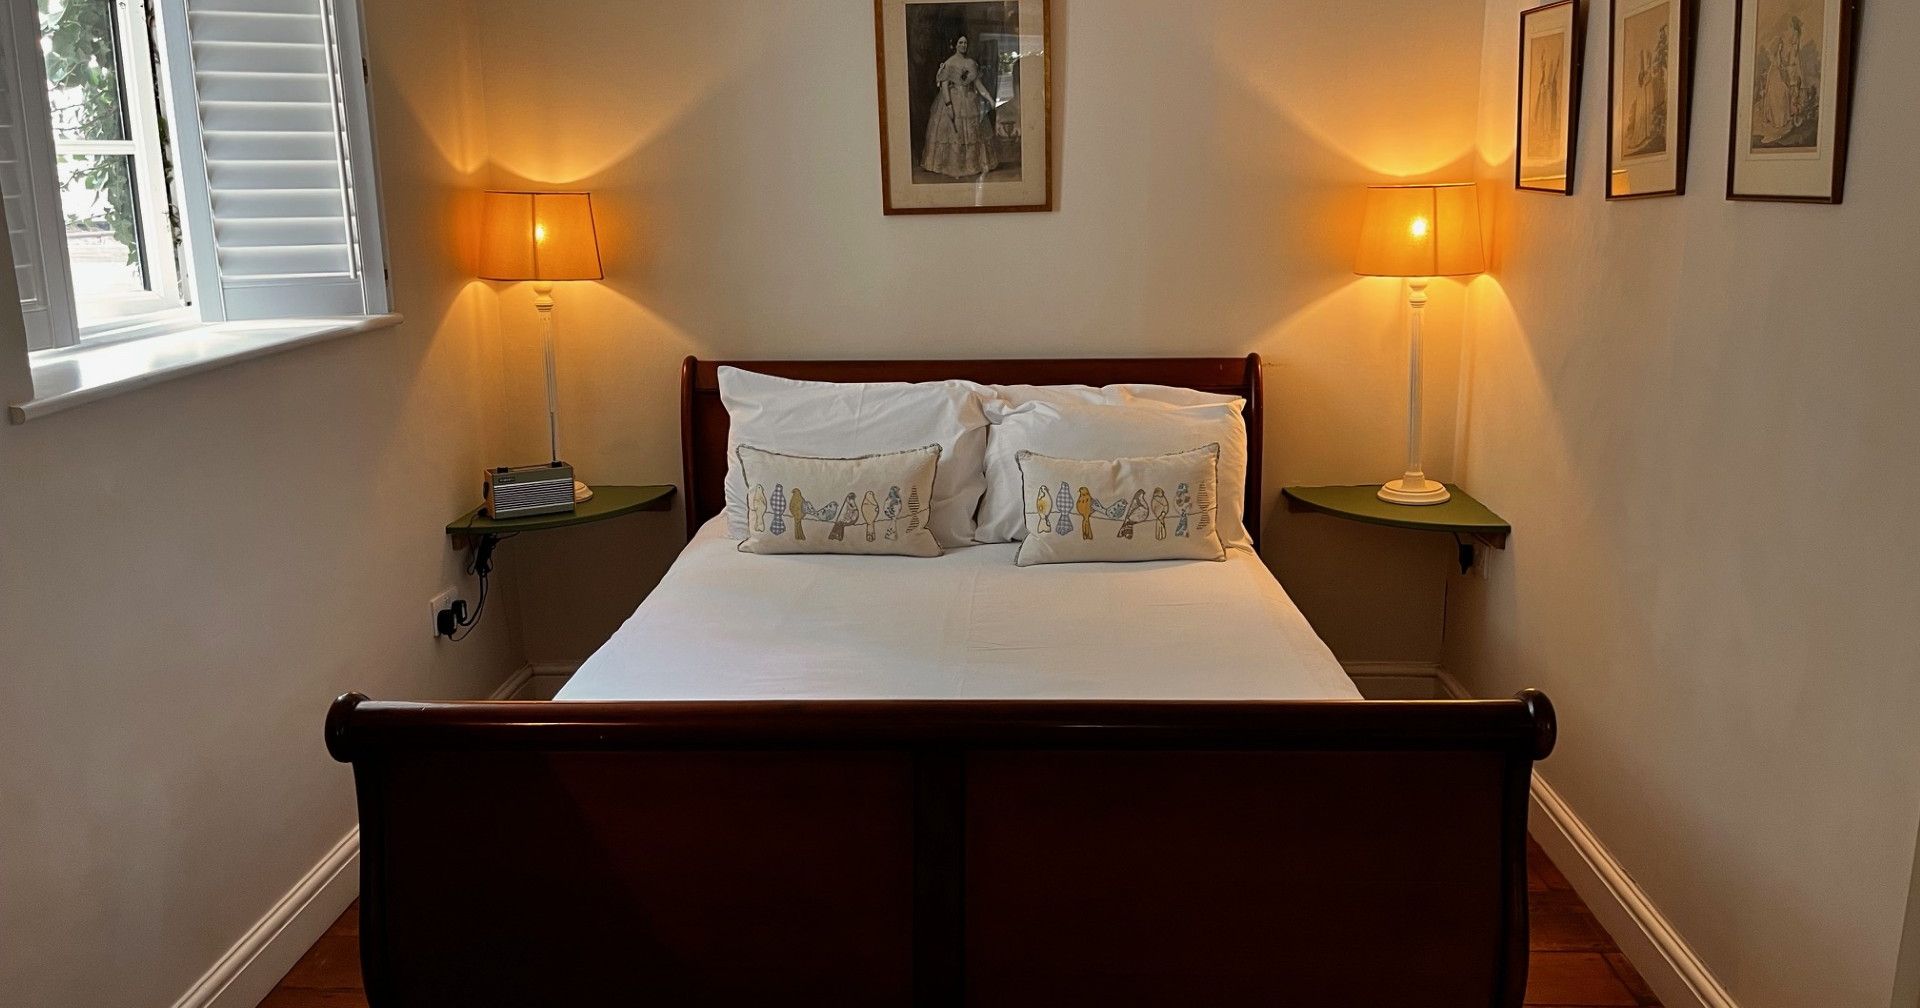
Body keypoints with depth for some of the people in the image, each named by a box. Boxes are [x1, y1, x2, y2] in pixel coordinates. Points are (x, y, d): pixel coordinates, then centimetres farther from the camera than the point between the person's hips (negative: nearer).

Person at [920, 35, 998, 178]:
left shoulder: (971, 62, 7)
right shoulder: (949, 63, -9)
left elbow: (977, 82, 10)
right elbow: (944, 84, -13)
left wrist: (989, 97, 2)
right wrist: (948, 105, -21)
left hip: (970, 101, 6)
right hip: (954, 101, -6)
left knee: (973, 133, 9)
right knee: (954, 133, -2)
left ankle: (975, 165, 18)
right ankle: (953, 168, 5)